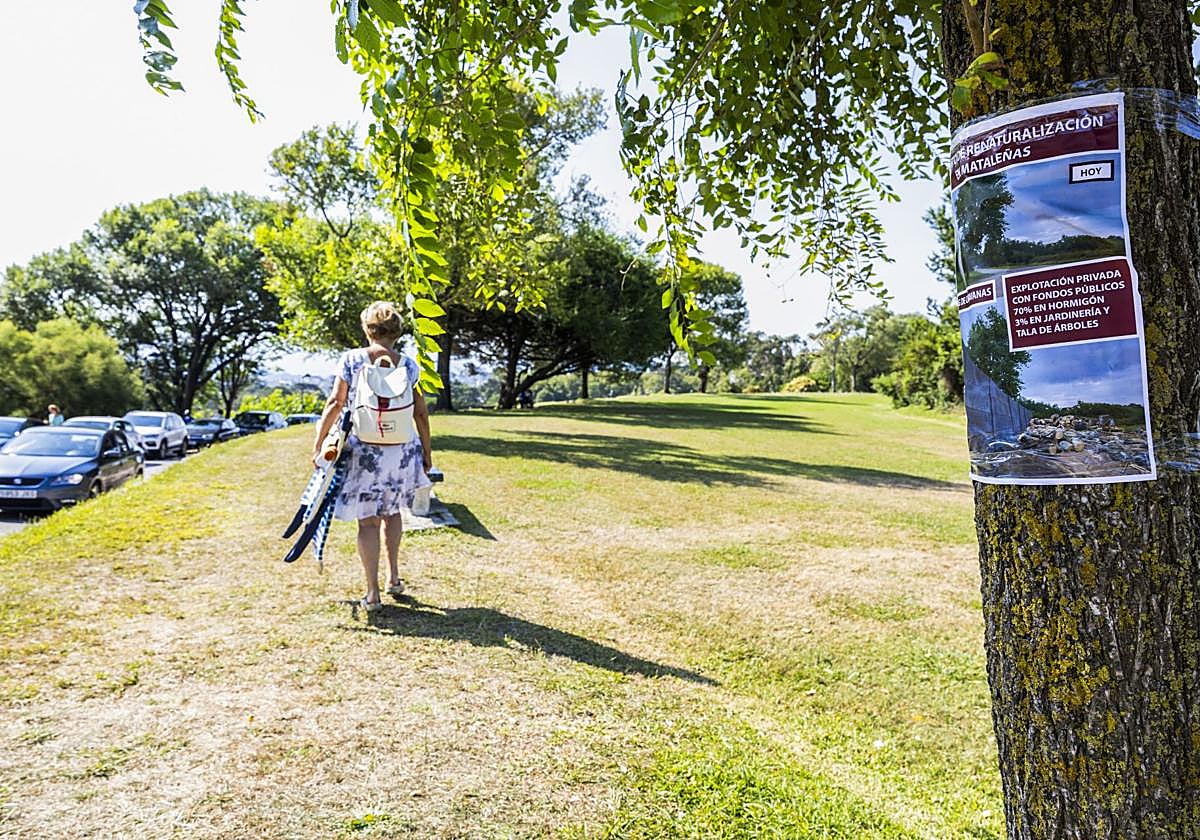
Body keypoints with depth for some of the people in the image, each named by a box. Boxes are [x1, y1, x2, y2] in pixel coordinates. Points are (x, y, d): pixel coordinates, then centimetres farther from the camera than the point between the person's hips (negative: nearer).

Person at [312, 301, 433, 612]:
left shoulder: (351, 359, -5)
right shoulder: (409, 365, 0)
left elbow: (335, 403, -7)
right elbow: (421, 413, 2)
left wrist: (318, 444, 0)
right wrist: (427, 453, 12)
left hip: (363, 452, -2)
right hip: (401, 451, 2)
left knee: (368, 521, 6)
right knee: (392, 512, 23)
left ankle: (373, 593, 7)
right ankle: (394, 578, 27)